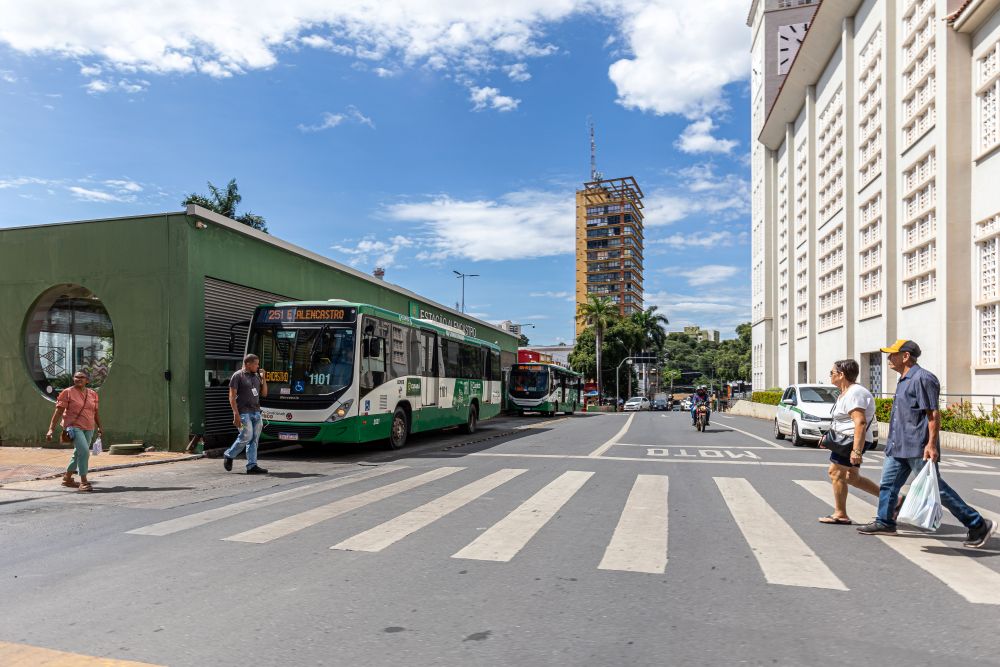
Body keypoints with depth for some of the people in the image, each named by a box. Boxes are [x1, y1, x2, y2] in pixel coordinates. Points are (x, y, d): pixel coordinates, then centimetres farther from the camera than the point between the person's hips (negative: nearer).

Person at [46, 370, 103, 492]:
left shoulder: (92, 394, 9)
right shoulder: (67, 392, -5)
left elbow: (96, 412, 18)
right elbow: (58, 411, -7)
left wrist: (99, 427, 17)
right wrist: (51, 429, -12)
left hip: (89, 428, 6)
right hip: (74, 427, -6)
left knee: (78, 453, 17)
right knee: (84, 451, -19)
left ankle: (67, 478, 36)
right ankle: (83, 482, -15)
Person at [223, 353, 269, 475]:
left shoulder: (256, 376, 15)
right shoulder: (238, 376, -5)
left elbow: (264, 393, 17)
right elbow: (232, 396, -8)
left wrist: (263, 379, 6)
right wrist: (236, 414, -16)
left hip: (256, 412, 7)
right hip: (243, 412, -6)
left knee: (254, 439, 3)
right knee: (246, 436, -10)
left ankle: (252, 466, 5)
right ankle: (228, 455, 13)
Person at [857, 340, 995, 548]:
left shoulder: (922, 378, -15)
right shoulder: (904, 380, 16)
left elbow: (934, 414, -19)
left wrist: (931, 444, -24)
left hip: (918, 448, -10)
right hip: (898, 447, 10)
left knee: (936, 488, -2)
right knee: (888, 482, 10)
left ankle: (978, 525, 10)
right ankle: (884, 522, 19)